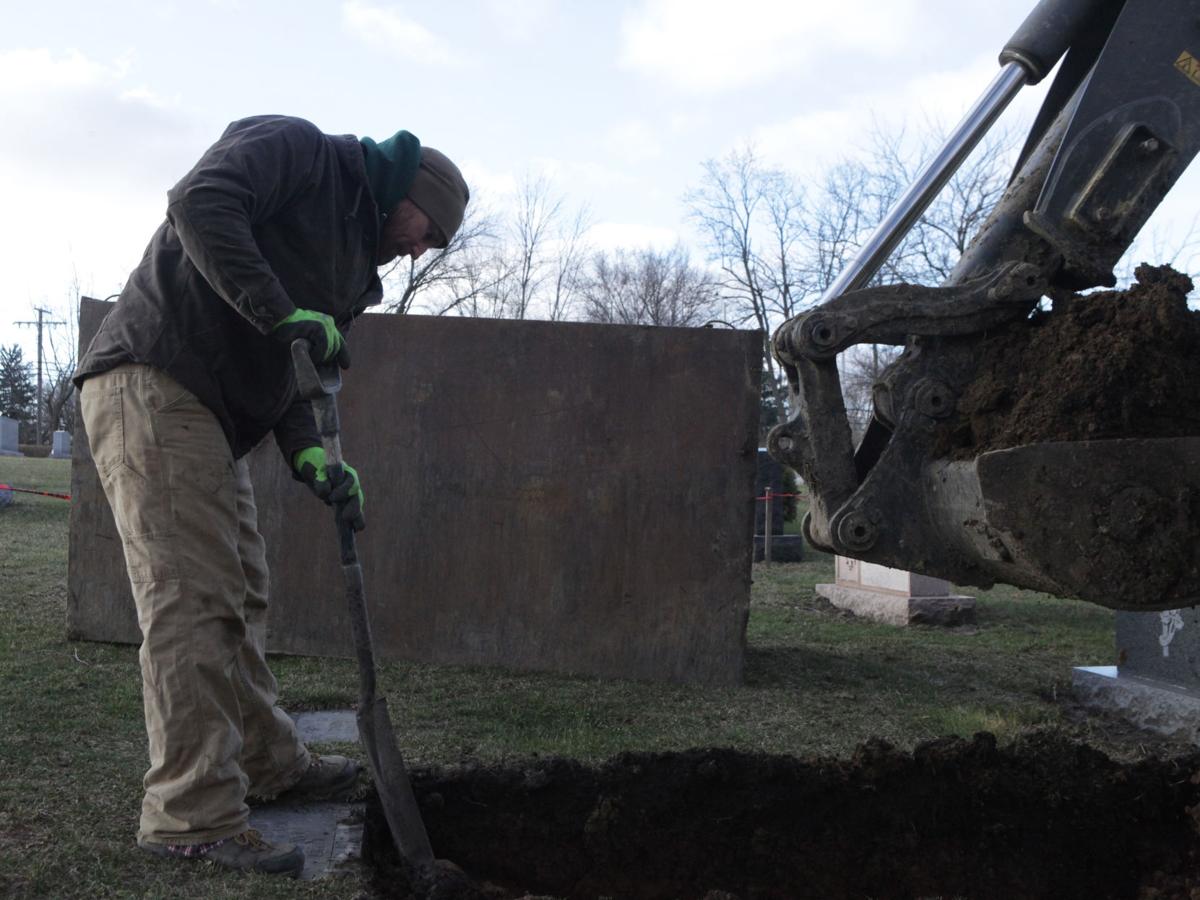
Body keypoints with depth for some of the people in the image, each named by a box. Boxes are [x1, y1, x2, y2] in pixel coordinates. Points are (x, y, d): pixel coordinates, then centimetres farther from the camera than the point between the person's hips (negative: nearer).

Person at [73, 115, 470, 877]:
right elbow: (200, 203, -21)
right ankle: (195, 817, -6)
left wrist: (310, 454, -3)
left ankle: (269, 763, 28)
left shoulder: (351, 261, 21)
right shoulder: (296, 147, -2)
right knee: (191, 601, -11)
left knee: (240, 600, 15)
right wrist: (286, 313, -23)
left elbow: (287, 370, 15)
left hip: (213, 415, 10)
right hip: (154, 385, -10)